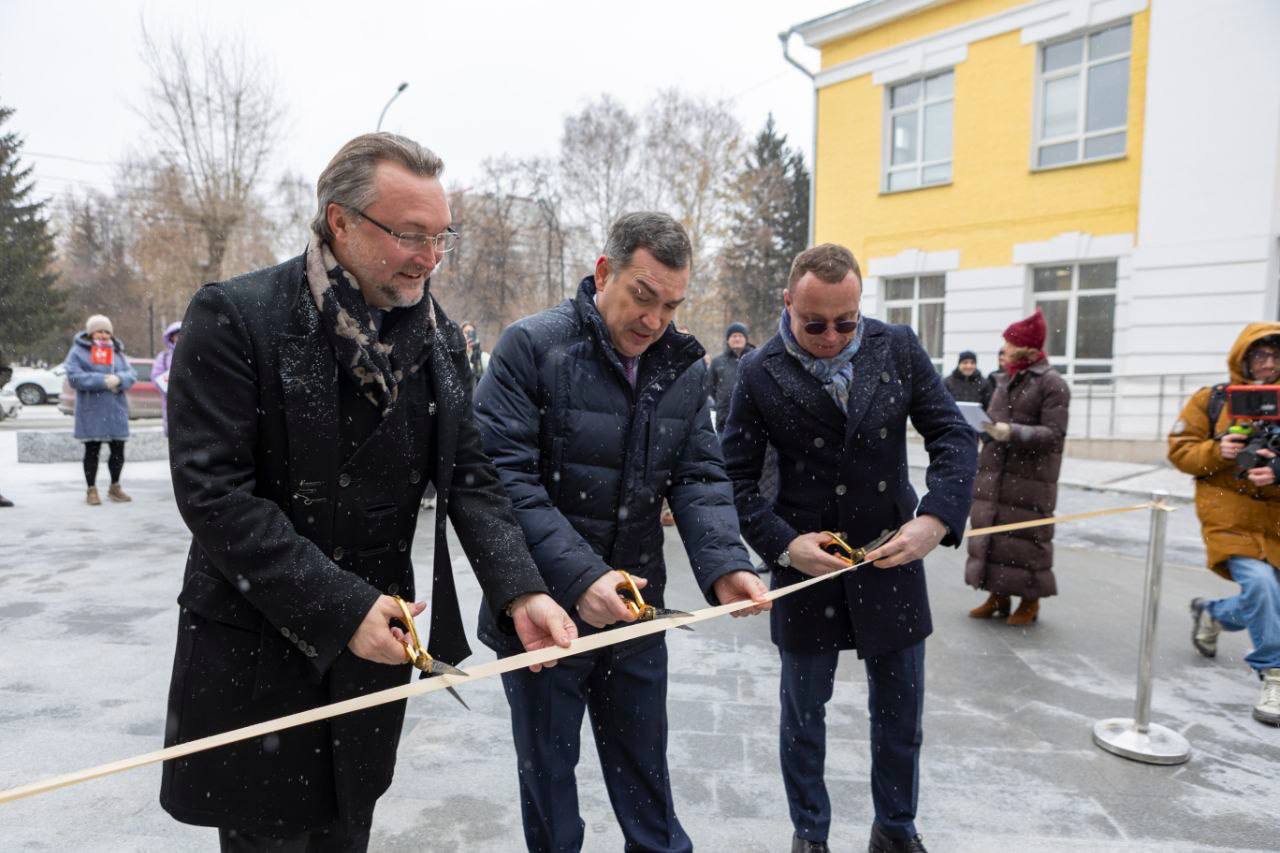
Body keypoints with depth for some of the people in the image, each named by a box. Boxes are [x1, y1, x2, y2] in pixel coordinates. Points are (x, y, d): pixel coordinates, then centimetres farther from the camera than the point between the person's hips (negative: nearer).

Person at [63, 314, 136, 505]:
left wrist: (119, 379, -16)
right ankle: (91, 489, 13)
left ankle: (115, 487, 22)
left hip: (116, 410, 4)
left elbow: (131, 375, 6)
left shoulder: (117, 351, 15)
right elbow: (74, 376, -11)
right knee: (92, 451, 2)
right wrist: (102, 381, -18)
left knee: (118, 450, 6)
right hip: (91, 410, -4)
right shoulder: (78, 351, 2)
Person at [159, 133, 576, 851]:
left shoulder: (438, 334, 0)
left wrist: (520, 591, -15)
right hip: (256, 650, -4)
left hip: (375, 637, 5)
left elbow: (470, 477, -1)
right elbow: (213, 492, -20)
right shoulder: (235, 317, -16)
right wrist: (339, 607, -23)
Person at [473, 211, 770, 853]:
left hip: (636, 608, 4)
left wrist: (723, 565, -17)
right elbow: (502, 475, -21)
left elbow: (699, 479, 1)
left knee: (645, 769, 21)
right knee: (548, 771, 17)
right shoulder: (532, 347, -15)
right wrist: (578, 576, -29)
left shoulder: (682, 371, 3)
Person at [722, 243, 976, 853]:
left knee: (899, 712, 17)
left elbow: (954, 437, -3)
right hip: (807, 565, -2)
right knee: (803, 714, 14)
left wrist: (936, 519, -18)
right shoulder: (760, 373, -11)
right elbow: (736, 477, -6)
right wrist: (784, 544, -18)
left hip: (892, 559, 2)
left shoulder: (898, 348, -5)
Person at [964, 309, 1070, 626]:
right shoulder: (1006, 381, 14)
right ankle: (998, 595, 22)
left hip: (1029, 481, -7)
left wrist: (1012, 432, -24)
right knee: (990, 531, 9)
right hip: (994, 474, 7)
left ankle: (1030, 601, 15)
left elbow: (1054, 434, -14)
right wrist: (980, 425, 2)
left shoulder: (1052, 383, -7)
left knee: (1025, 539, -1)